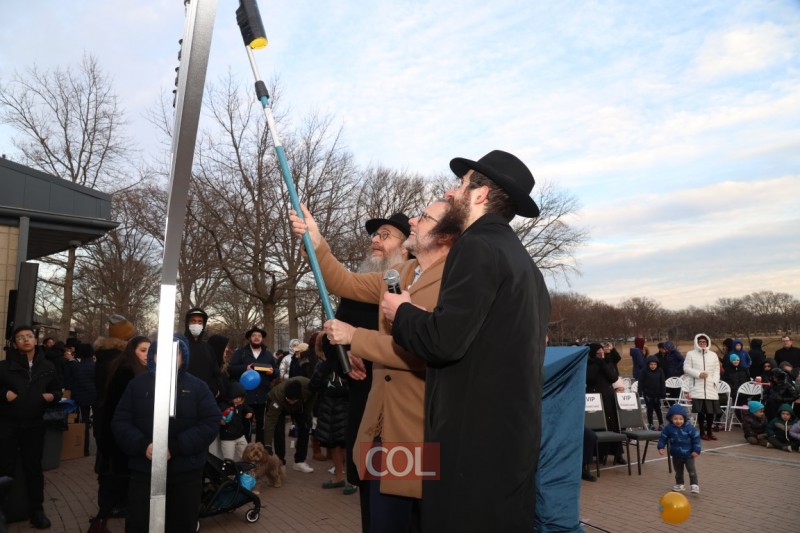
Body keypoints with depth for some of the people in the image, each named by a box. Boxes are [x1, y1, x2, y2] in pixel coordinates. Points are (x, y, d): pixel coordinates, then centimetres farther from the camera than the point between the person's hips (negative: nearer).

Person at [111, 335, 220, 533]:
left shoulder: (198, 387, 1)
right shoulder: (137, 384, 6)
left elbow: (211, 423, -6)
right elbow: (120, 422, 3)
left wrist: (175, 447, -17)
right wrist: (142, 444, -16)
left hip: (186, 473, 0)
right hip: (143, 471, 1)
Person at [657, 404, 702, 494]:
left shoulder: (689, 427, -18)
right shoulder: (668, 428, -13)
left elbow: (696, 438, -9)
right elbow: (663, 438, -1)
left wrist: (696, 450, -10)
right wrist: (661, 447, -8)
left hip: (688, 454, -3)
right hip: (676, 455, 3)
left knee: (692, 470, -5)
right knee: (678, 471, 16)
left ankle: (694, 485, 4)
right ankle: (680, 484, 30)